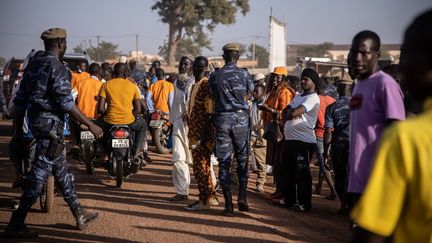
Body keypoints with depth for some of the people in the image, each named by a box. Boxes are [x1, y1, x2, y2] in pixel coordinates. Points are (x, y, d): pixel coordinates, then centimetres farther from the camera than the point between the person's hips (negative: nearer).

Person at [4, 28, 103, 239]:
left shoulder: (33, 65, 13)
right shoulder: (57, 67, -13)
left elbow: (20, 100, 14)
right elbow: (65, 102, -20)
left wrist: (18, 128, 20)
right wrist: (90, 124, -17)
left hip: (35, 122, 10)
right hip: (51, 124, -10)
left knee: (61, 170, 16)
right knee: (39, 175, -7)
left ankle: (80, 216, 26)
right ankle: (15, 225, -6)